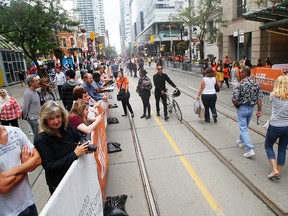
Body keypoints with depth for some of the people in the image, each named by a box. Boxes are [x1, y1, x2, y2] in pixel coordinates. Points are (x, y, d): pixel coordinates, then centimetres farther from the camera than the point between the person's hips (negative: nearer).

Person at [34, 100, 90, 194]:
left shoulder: (67, 127, -9)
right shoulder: (41, 140, -21)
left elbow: (79, 138, 9)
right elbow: (50, 167, -22)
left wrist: (83, 147, -13)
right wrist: (75, 154, -28)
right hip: (59, 184, -5)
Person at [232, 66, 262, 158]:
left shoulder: (240, 84, -18)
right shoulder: (256, 84, 0)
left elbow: (234, 99, -22)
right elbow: (259, 98, -1)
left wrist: (236, 106, -2)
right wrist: (259, 110, 3)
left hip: (242, 108, -6)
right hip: (251, 108, 6)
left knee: (243, 128, -1)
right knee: (245, 126, 24)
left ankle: (249, 149, -8)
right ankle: (241, 141, 43)